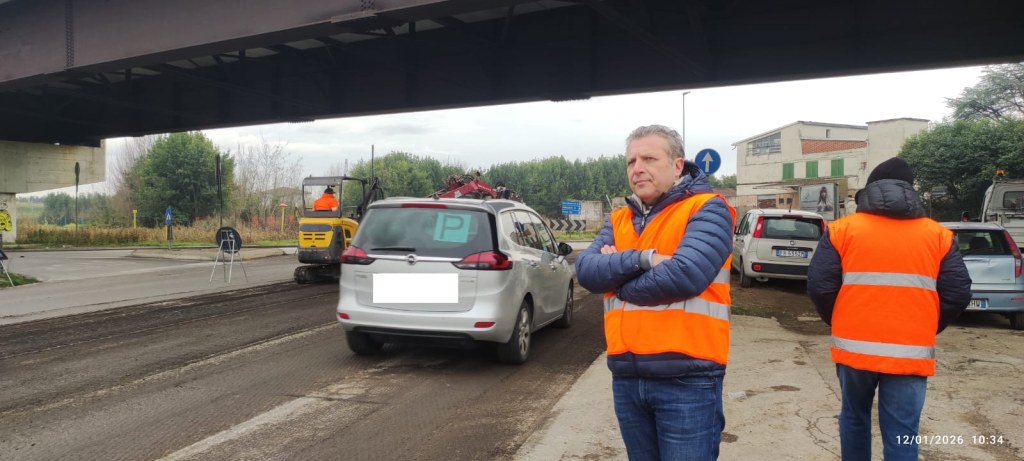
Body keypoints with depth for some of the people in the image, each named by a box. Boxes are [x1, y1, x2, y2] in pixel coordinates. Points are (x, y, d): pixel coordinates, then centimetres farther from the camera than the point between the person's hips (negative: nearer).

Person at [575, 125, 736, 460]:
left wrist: (616, 276, -6)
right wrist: (643, 259, -18)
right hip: (626, 377, 6)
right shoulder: (618, 220, 13)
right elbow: (586, 270, -3)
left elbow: (685, 275, -21)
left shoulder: (707, 209, -5)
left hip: (687, 379, -6)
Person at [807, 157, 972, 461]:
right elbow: (958, 295, 3)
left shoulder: (841, 229, 2)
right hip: (910, 352, 0)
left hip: (854, 346, 0)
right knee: (901, 435, 5)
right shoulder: (939, 235, 6)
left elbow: (819, 287, -3)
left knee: (854, 416, 20)